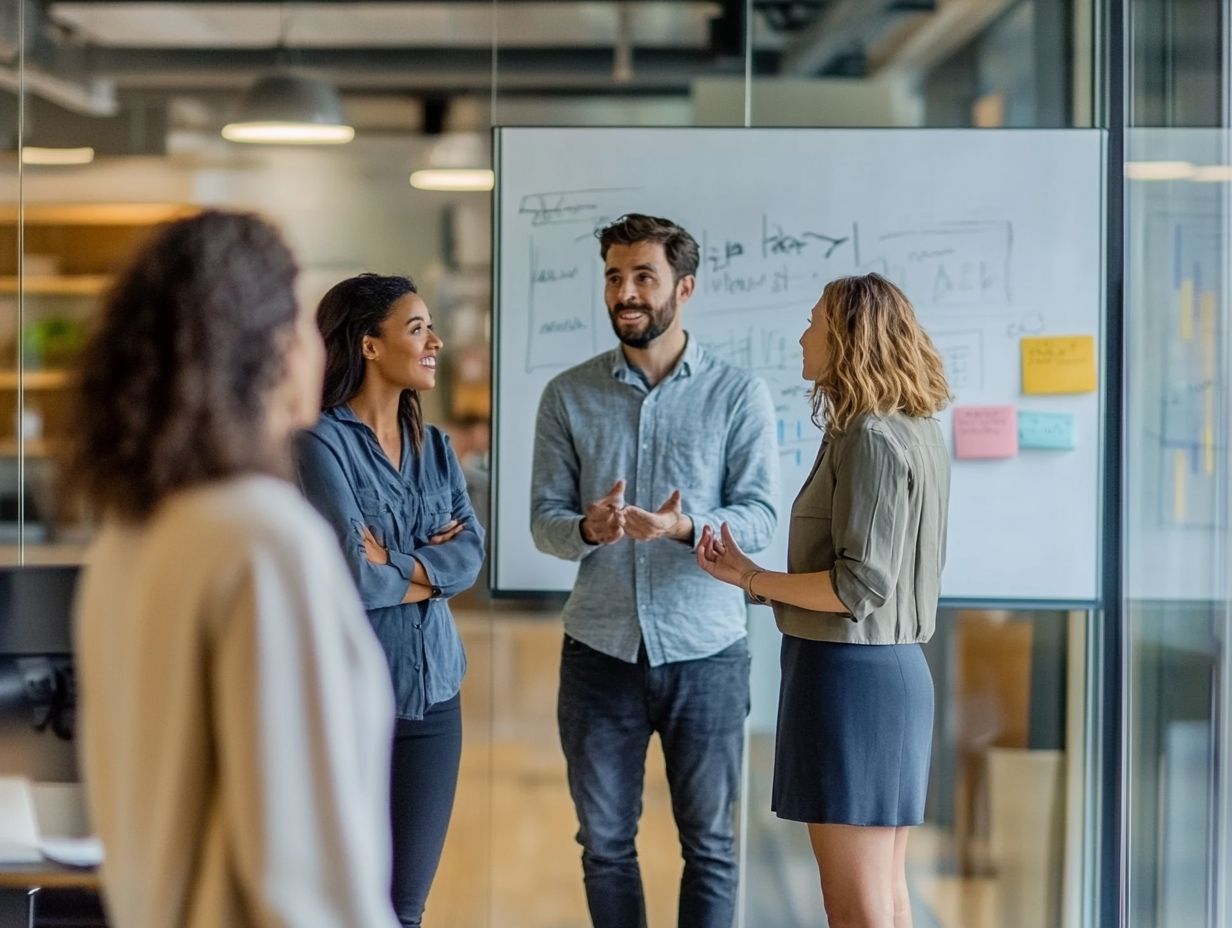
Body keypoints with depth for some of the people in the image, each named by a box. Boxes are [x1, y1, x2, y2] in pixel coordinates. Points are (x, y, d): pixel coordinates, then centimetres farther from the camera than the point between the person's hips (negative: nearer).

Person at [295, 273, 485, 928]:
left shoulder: (435, 446, 10)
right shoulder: (319, 441, -12)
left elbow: (470, 554, -2)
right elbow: (352, 575, -20)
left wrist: (394, 568, -15)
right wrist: (428, 562, -5)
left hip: (433, 692, 6)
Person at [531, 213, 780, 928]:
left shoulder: (738, 394, -1)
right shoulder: (568, 395, 4)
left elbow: (759, 516, -8)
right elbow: (544, 519, 1)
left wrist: (684, 526, -27)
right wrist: (589, 529, -22)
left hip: (705, 652, -1)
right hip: (601, 650, 2)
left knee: (710, 843, 7)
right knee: (604, 842, 10)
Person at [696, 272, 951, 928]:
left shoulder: (873, 439, -16)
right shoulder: (914, 432, 14)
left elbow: (860, 586, -20)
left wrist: (753, 580, -10)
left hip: (850, 676, -10)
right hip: (895, 669, 10)